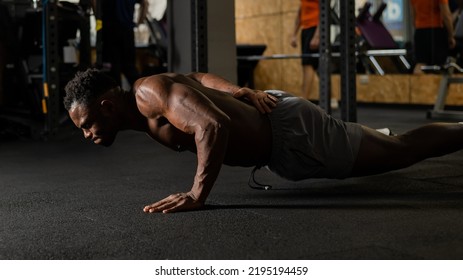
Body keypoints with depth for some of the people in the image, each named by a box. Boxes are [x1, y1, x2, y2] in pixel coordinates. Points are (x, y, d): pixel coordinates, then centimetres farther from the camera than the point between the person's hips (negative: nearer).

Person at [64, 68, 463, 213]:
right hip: (269, 118, 10)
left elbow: (215, 124, -40)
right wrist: (240, 92, 11)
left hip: (289, 128, -10)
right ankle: (373, 136, 62)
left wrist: (197, 195, -38)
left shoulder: (149, 92, -25)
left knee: (400, 151, 5)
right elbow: (199, 78, 20)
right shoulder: (147, 111, 4)